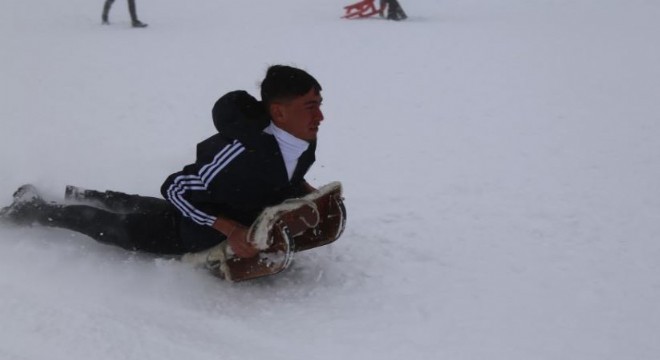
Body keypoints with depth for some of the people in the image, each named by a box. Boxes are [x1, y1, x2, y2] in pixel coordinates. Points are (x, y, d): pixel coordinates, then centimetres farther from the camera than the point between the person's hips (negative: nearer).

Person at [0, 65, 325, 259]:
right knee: (108, 224, 18)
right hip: (186, 232, -7)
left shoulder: (303, 145, -18)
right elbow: (176, 189, -33)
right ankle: (33, 209, 41)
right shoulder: (244, 151, -43)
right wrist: (230, 230, -38)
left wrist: (308, 194, -10)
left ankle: (80, 196, 59)